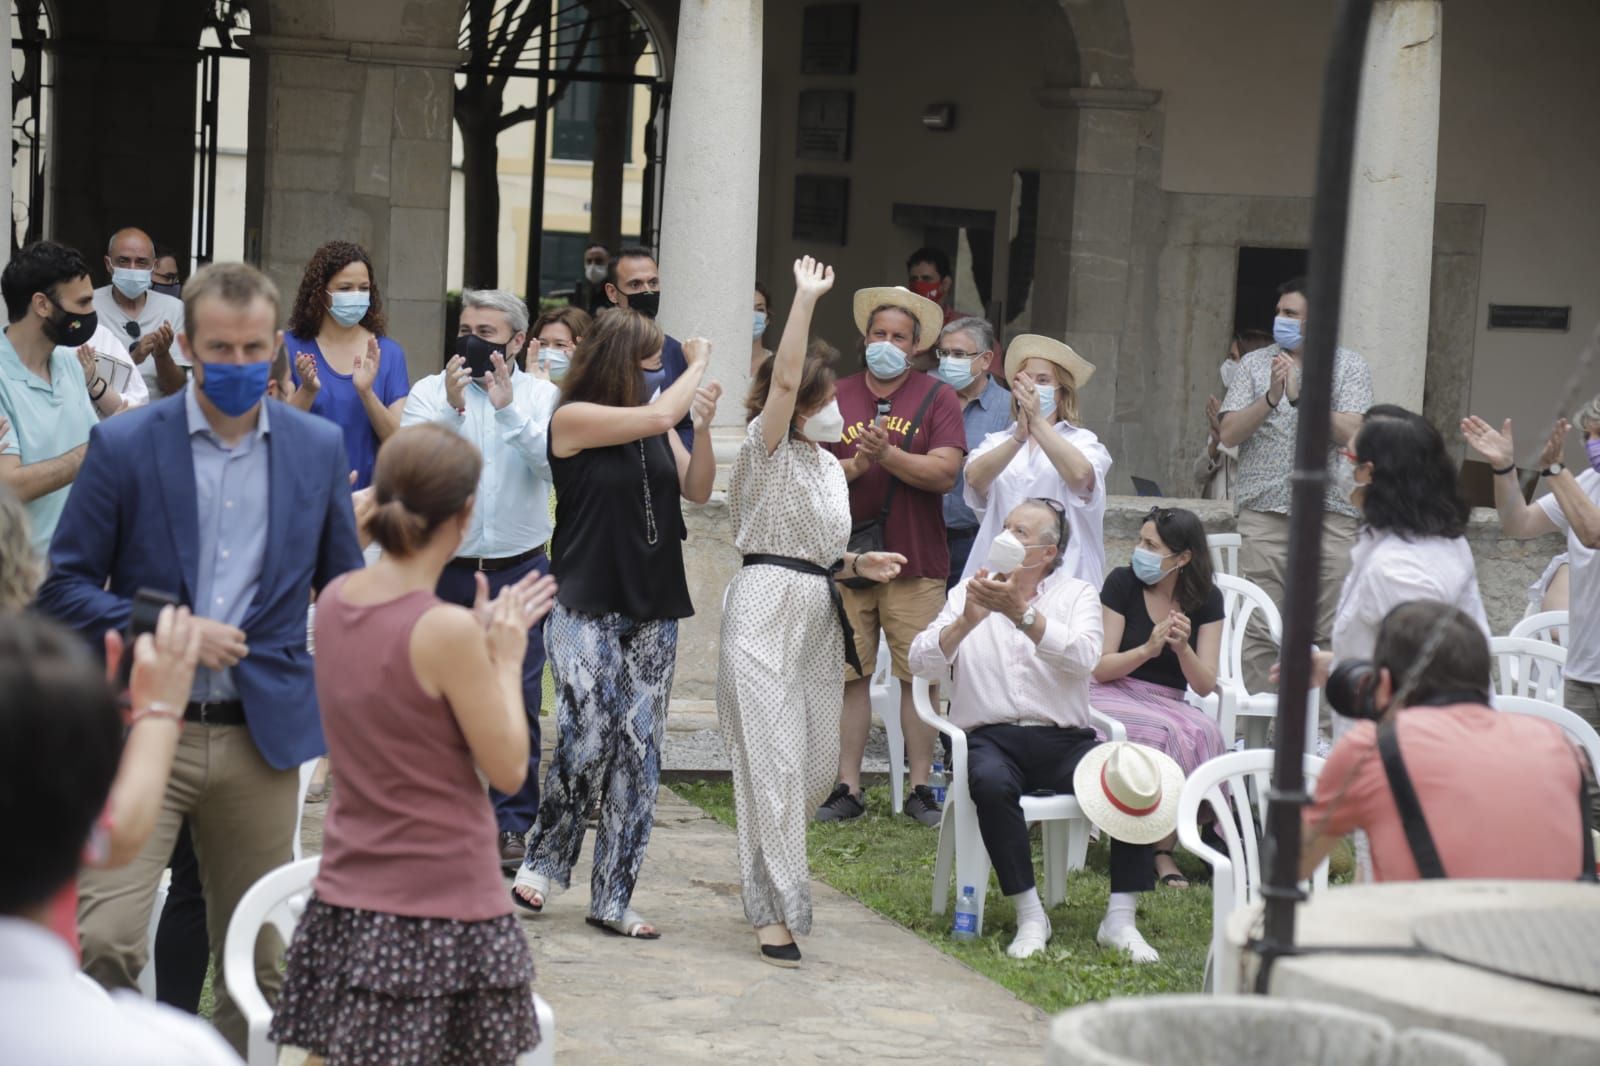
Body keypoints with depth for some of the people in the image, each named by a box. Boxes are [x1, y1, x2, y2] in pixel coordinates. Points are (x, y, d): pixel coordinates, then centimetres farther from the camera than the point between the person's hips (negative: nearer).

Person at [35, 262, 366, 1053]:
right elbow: (63, 585, -2)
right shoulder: (124, 445, -2)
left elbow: (344, 591, 15)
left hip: (262, 738, 3)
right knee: (103, 942, -16)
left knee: (259, 962, 8)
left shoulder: (319, 448, 6)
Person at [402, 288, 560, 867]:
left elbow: (552, 462, -11)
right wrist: (452, 407, -19)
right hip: (445, 568, 0)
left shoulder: (542, 397, 6)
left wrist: (507, 407, -19)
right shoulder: (430, 392, 5)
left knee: (517, 700, -1)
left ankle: (513, 824, 7)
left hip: (519, 570, 0)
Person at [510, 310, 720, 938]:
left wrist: (702, 425, -5)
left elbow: (696, 491, 10)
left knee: (639, 751, 2)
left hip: (653, 613, 6)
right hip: (587, 610, -6)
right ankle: (543, 861, 11)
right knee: (586, 739, -14)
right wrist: (697, 363, 0)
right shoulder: (574, 418, -7)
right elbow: (656, 416, -17)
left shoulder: (656, 428, 11)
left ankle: (612, 899, 7)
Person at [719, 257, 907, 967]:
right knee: (775, 759, -10)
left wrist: (858, 564, 8)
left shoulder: (828, 466, 19)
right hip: (767, 607, -8)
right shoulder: (768, 450, -5)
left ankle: (768, 872, 28)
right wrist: (806, 299, -23)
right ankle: (775, 912, -8)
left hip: (816, 614, 8)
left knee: (819, 761, 8)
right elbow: (784, 380, -22)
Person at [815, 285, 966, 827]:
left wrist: (888, 455, -19)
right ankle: (848, 788, 7)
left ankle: (921, 788, 5)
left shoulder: (937, 397, 3)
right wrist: (853, 466, -14)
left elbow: (945, 473, -8)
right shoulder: (837, 397, 9)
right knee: (849, 675, 2)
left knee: (919, 676, -1)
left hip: (916, 562, -2)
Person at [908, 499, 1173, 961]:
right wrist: (967, 620, -16)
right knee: (991, 784, -36)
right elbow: (922, 662, 0)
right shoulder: (969, 594, 14)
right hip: (991, 737, -1)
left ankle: (1120, 919, -18)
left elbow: (1083, 657, -10)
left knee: (1139, 781, -26)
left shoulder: (1077, 594, 12)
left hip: (1065, 739, 1)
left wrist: (1021, 614, -22)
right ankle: (1030, 915, -26)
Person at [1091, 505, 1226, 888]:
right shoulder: (1122, 583, -4)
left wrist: (1182, 648, -22)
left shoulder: (1206, 599, 3)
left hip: (1168, 704, 3)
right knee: (1170, 734, -33)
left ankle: (1165, 846, -21)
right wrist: (1148, 649, -24)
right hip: (1111, 699, -3)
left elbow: (1205, 686, -2)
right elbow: (1100, 668, -8)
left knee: (1205, 735, -30)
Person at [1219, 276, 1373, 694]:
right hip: (1265, 508, 1)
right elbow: (1228, 434, 2)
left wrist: (1300, 395, -15)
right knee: (1259, 628, -4)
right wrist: (1271, 397, -12)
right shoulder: (1255, 364, 11)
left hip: (1330, 512, -1)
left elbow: (1350, 433, -7)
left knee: (1333, 630, -2)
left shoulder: (1349, 366, 7)